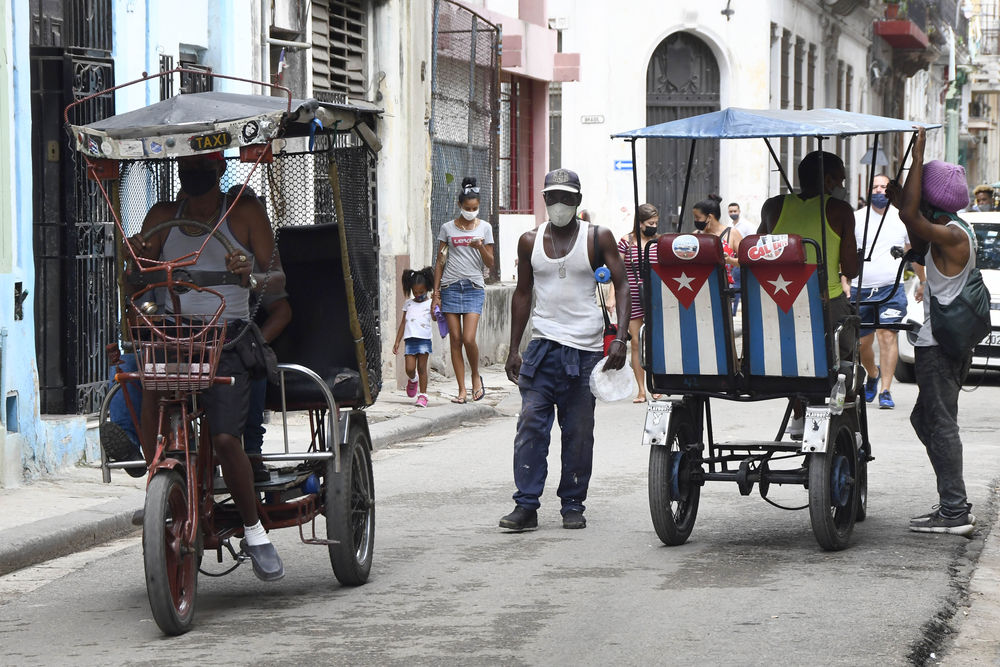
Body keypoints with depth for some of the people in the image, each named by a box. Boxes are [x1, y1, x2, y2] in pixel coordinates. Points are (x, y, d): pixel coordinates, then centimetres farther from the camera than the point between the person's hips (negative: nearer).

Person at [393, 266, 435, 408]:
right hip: (410, 339, 3)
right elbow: (403, 323, 16)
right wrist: (397, 342, 14)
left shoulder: (430, 304, 4)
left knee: (422, 367, -3)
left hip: (424, 339, -3)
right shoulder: (408, 303, 13)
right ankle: (412, 380, 30)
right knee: (410, 368, -4)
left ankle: (422, 395, 4)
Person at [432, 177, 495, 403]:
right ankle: (462, 389, 5)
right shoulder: (448, 228, 7)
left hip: (474, 287, -1)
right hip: (450, 287, 1)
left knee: (468, 339, -14)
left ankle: (476, 376, 13)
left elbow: (490, 264, 7)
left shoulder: (484, 228, 6)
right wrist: (436, 293, 5)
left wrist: (480, 247, -13)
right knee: (455, 340, 0)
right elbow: (440, 262, 10)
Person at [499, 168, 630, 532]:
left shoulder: (598, 238, 1)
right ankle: (526, 505, -7)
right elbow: (523, 293, 15)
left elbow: (622, 286, -1)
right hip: (543, 345, 2)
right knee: (531, 424, -8)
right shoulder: (530, 241, 9)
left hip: (585, 349, -2)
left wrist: (620, 338, -13)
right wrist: (513, 350, 11)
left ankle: (573, 505, 13)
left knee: (579, 432, 2)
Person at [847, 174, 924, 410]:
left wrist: (923, 282, 21)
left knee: (887, 335, -15)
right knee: (862, 341, 8)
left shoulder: (902, 219, 8)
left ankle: (885, 391, -13)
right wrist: (844, 283, -2)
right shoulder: (856, 218, 7)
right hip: (860, 288, 2)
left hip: (891, 289, -2)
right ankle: (872, 374, 39)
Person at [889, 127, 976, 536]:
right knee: (926, 420, 17)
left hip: (939, 345, -10)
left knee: (940, 424, -7)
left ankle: (954, 513, -5)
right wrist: (901, 199, 17)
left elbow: (911, 216, -32)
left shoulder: (951, 236, -18)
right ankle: (954, 502, 20)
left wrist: (917, 159, -24)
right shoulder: (951, 234, 13)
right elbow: (920, 249, 30)